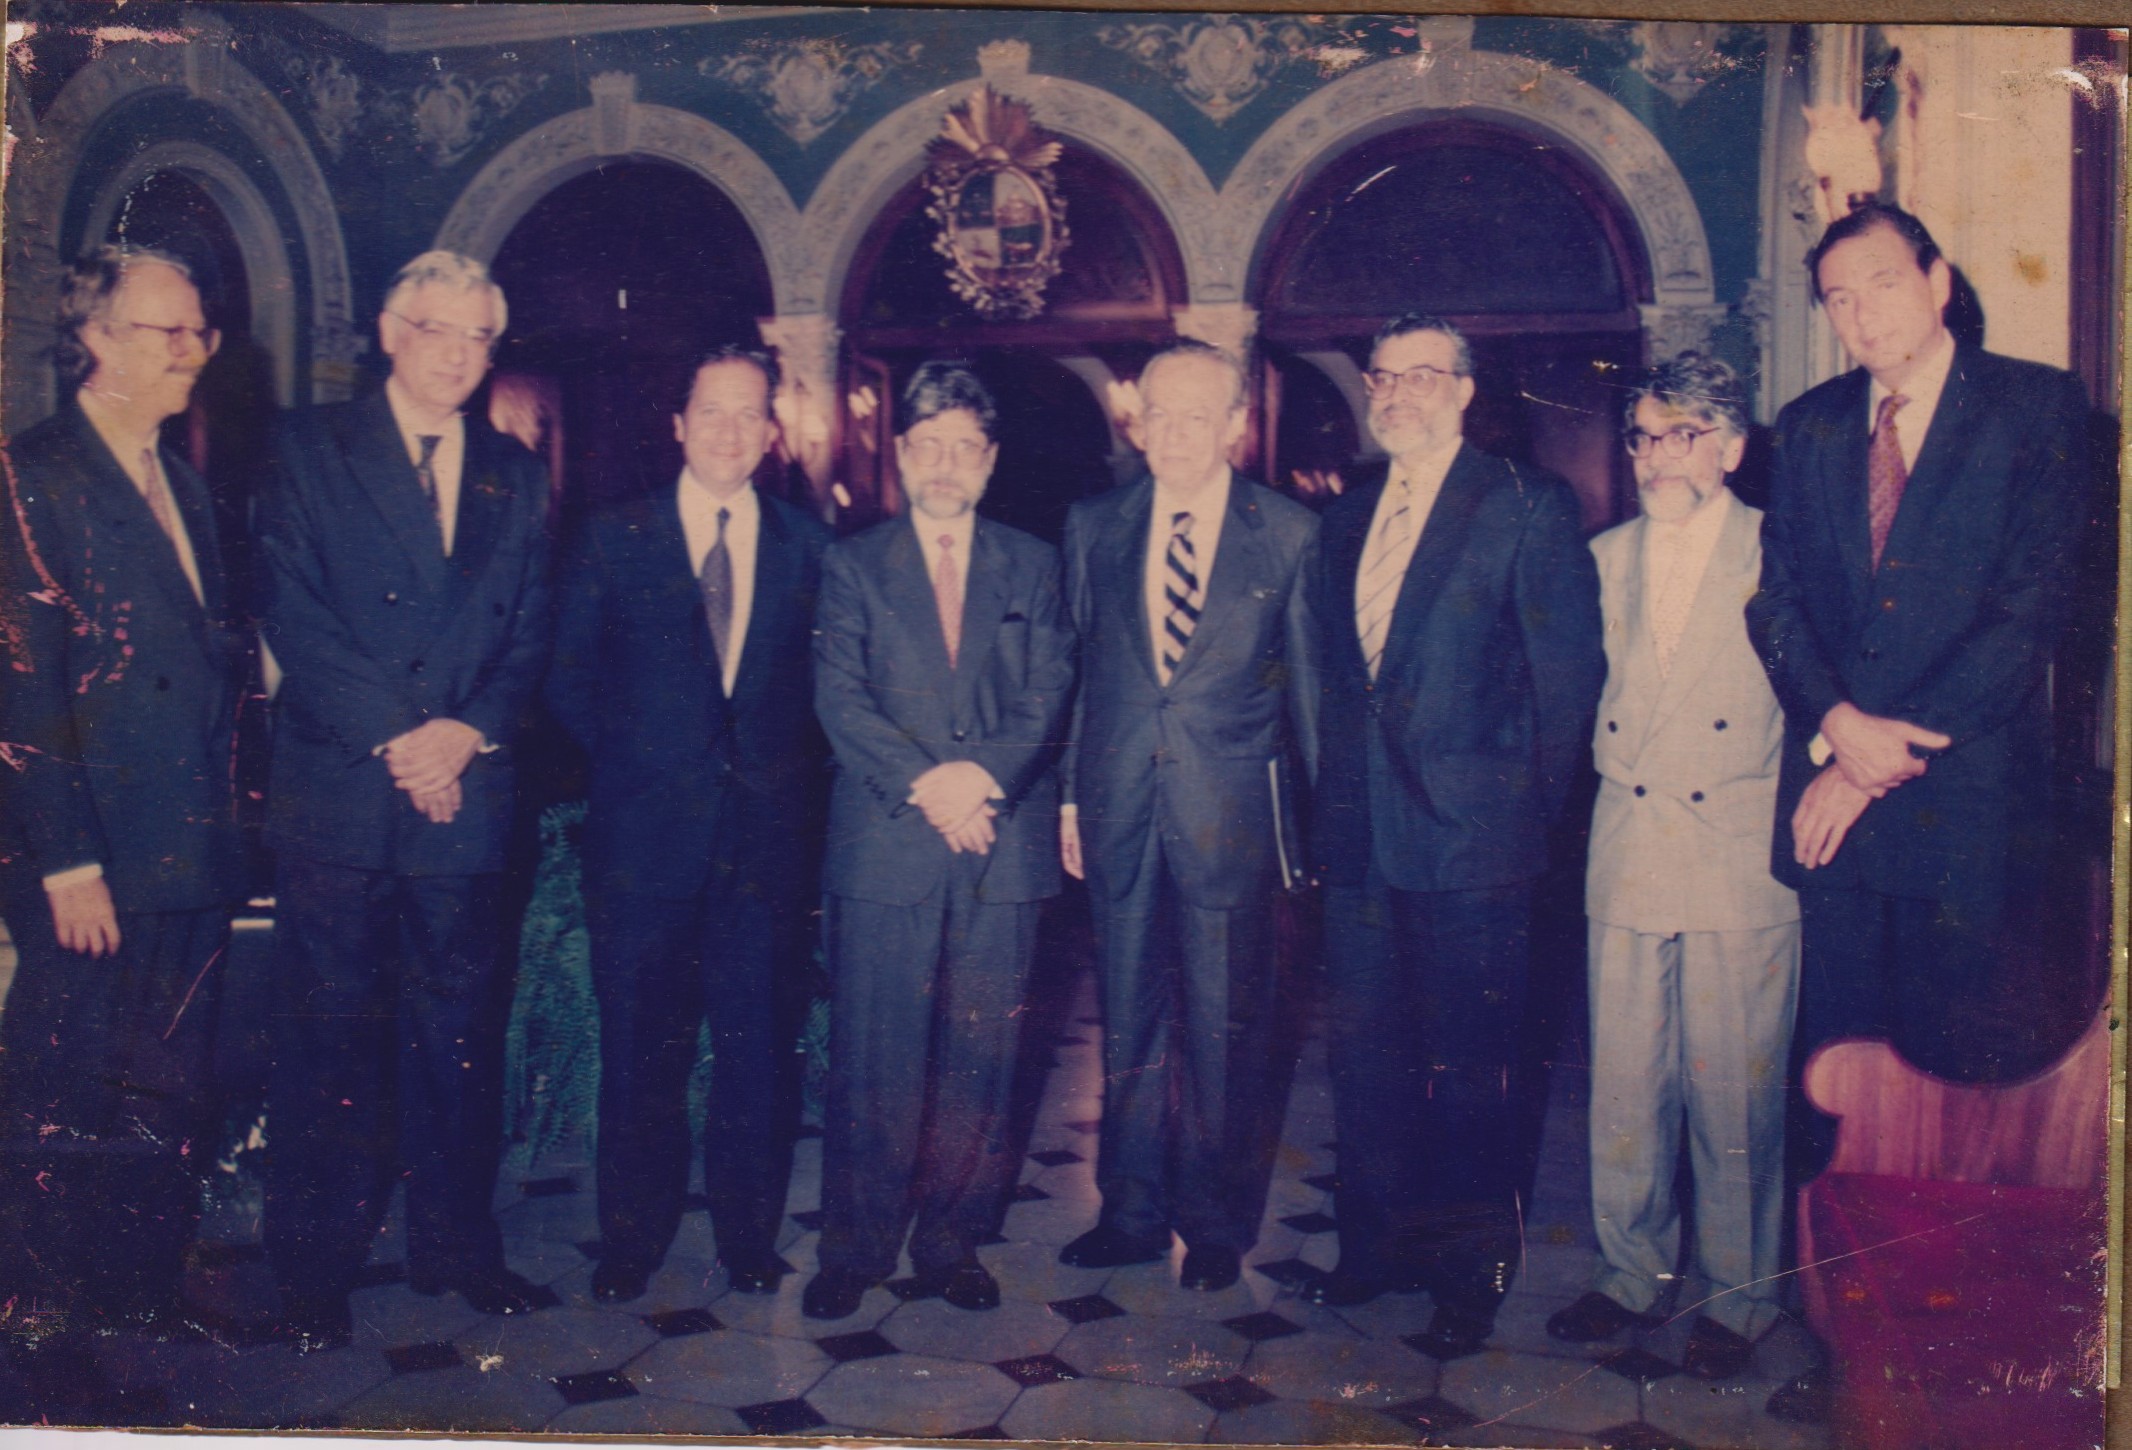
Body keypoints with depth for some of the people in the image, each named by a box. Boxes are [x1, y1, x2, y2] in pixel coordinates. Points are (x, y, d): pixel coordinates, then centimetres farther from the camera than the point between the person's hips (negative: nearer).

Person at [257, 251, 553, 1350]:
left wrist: (468, 733, -8)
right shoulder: (309, 451, 4)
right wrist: (396, 739, -13)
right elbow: (294, 618, -6)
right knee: (327, 1028, 2)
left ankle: (454, 1242, 21)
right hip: (336, 793, -3)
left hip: (464, 793, 3)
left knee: (460, 1028, 8)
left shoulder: (515, 476, 13)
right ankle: (314, 1266, 14)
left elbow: (530, 635, 9)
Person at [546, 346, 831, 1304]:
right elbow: (569, 679, 8)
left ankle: (750, 1235, 21)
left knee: (761, 1038, 6)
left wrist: (789, 767, -1)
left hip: (767, 826, 1)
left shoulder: (808, 546, 8)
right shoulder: (612, 539, 6)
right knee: (640, 1042, 6)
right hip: (646, 827, 0)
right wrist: (630, 755, 1)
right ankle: (631, 1241, 20)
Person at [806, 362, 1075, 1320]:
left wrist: (984, 774, -14)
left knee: (982, 1055, 5)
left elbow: (1049, 695, 4)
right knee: (873, 1058, -1)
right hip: (883, 844, -1)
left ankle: (952, 1241, 18)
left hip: (1004, 846, 2)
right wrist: (926, 783, -15)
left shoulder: (1033, 565, 14)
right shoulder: (852, 564, 10)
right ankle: (855, 1249, 11)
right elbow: (839, 698, -1)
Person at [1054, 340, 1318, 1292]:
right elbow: (1074, 668, 11)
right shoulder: (1093, 528, 7)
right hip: (1119, 810, 3)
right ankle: (1132, 1213, 27)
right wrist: (1069, 795, 7)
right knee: (1128, 1023, 12)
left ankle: (1215, 1225, 23)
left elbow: (1312, 684, 4)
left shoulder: (1289, 535, 0)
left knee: (1225, 1028, 7)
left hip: (1231, 813, -2)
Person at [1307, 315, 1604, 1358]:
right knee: (1363, 1053, 14)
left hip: (1471, 838, -6)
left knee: (1470, 1062, 4)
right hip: (1362, 834, 6)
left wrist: (1532, 804, -6)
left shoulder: (1527, 507, -5)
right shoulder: (1348, 515, 14)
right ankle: (1378, 1242, 30)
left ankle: (1471, 1271, 20)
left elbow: (1569, 672, -6)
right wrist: (1337, 792, 11)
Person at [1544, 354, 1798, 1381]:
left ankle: (1737, 1296, 20)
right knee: (1624, 1083, 9)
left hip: (1742, 862, -4)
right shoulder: (1604, 559, 11)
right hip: (1628, 858, 4)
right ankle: (1631, 1272, 26)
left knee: (1735, 1091, 3)